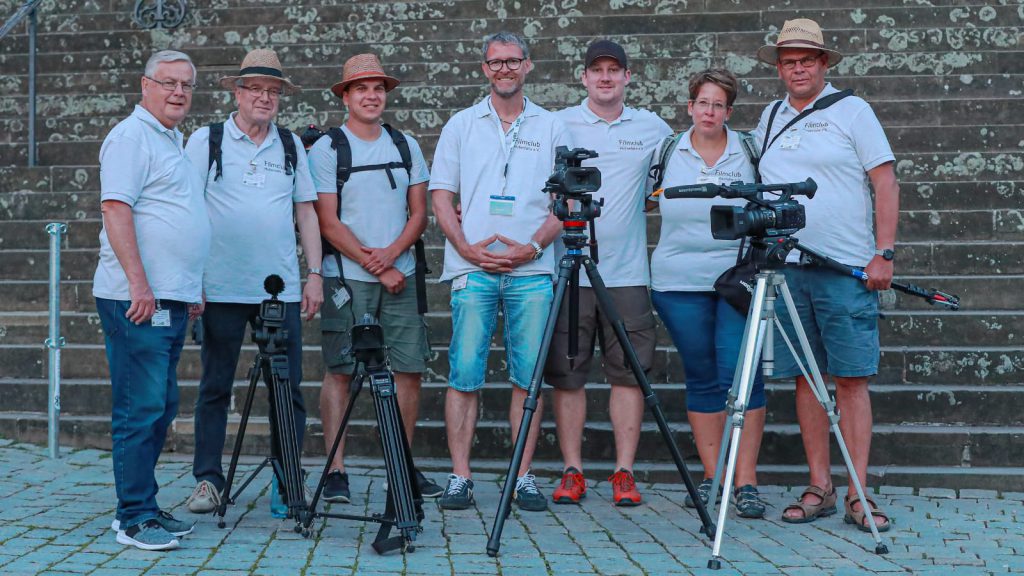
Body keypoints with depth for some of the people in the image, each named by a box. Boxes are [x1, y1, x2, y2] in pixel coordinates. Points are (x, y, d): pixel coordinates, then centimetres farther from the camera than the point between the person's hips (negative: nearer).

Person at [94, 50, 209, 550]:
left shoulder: (172, 142, 23)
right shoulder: (131, 137, -7)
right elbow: (116, 209, -17)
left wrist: (193, 289, 25)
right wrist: (139, 283, -22)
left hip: (172, 300, 10)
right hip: (138, 300, -10)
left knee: (161, 409, 12)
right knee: (140, 409, -7)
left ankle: (144, 507, 20)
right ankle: (133, 518, -2)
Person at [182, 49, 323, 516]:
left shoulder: (291, 145, 13)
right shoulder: (206, 141, 4)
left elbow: (306, 213, 14)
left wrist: (314, 274, 6)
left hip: (282, 288, 2)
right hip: (221, 288, -2)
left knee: (288, 388, 2)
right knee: (215, 387, 5)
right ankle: (207, 480, 15)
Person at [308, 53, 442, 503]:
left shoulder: (406, 146, 12)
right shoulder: (326, 149, -1)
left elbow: (419, 213, 10)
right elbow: (328, 222, -6)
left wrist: (391, 253, -9)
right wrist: (375, 267, -11)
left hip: (400, 275, 4)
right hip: (346, 278, -4)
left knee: (410, 369, 4)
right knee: (339, 372, -2)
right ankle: (335, 472, 3)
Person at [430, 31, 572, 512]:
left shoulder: (551, 128, 12)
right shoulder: (461, 125, 12)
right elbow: (441, 196, 8)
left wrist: (533, 246, -7)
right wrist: (468, 248, -7)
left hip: (531, 269, 1)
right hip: (472, 268, 0)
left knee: (528, 376, 0)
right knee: (464, 374, -4)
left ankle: (523, 477, 8)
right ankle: (460, 476, 2)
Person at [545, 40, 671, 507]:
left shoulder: (653, 129, 10)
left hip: (628, 273, 1)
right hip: (568, 271, -1)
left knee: (629, 373, 1)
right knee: (567, 375, 1)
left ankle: (624, 473, 8)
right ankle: (572, 472, 10)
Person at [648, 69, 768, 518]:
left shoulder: (749, 153, 5)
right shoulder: (668, 152, 8)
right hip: (679, 282, 2)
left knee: (741, 375, -9)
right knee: (701, 379, 5)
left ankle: (745, 481, -4)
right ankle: (711, 477, 13)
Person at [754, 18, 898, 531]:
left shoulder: (852, 110, 3)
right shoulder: (770, 117, 15)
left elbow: (886, 183, -1)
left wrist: (884, 253, -9)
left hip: (847, 267, -4)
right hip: (785, 267, 4)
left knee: (851, 378, -4)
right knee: (805, 377, 5)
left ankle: (858, 494, -1)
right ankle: (819, 487, 11)